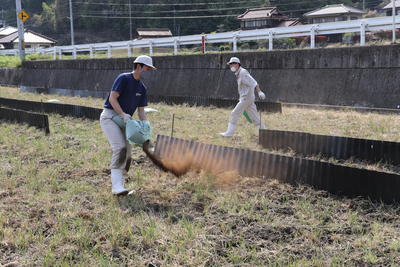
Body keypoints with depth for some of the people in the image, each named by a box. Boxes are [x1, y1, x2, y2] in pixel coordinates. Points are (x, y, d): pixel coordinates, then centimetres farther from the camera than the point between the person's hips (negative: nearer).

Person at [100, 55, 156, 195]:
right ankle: (116, 186, -27)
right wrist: (123, 114, -24)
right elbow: (112, 98, -15)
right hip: (110, 115, -8)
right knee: (120, 147, -22)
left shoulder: (142, 88, 12)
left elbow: (141, 111, 10)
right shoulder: (124, 78, -9)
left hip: (125, 120, 8)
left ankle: (118, 183, 14)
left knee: (127, 152, 1)